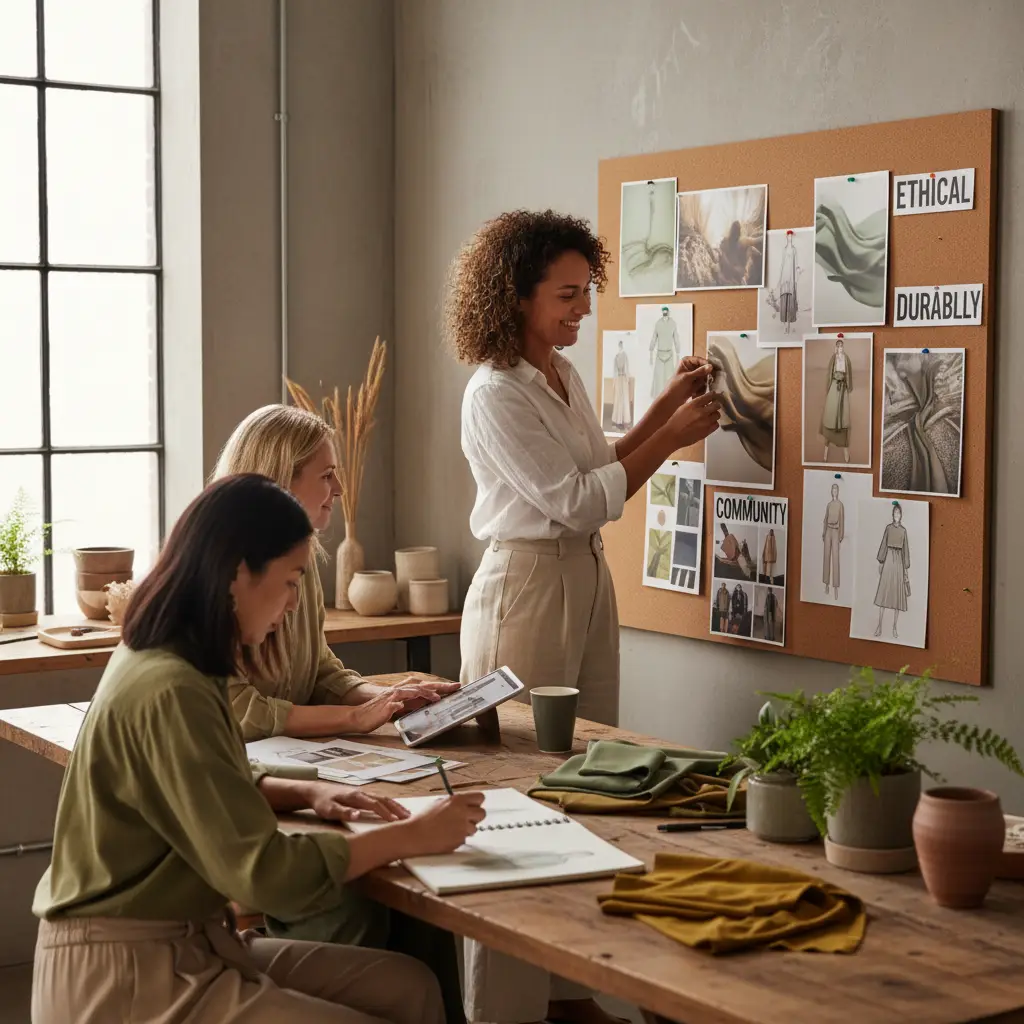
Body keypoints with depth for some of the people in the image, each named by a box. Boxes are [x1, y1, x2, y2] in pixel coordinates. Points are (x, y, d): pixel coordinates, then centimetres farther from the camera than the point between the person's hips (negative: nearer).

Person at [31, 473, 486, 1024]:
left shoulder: (158, 659, 6)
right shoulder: (170, 693, -23)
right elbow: (262, 871, -24)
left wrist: (308, 793, 4)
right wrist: (411, 836, -15)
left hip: (181, 944, 9)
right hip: (125, 979, -9)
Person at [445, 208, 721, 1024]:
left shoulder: (564, 374, 10)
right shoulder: (495, 396, -15)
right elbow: (577, 501, -17)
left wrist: (666, 405, 11)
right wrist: (674, 437, -13)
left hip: (587, 582, 9)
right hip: (526, 589, -9)